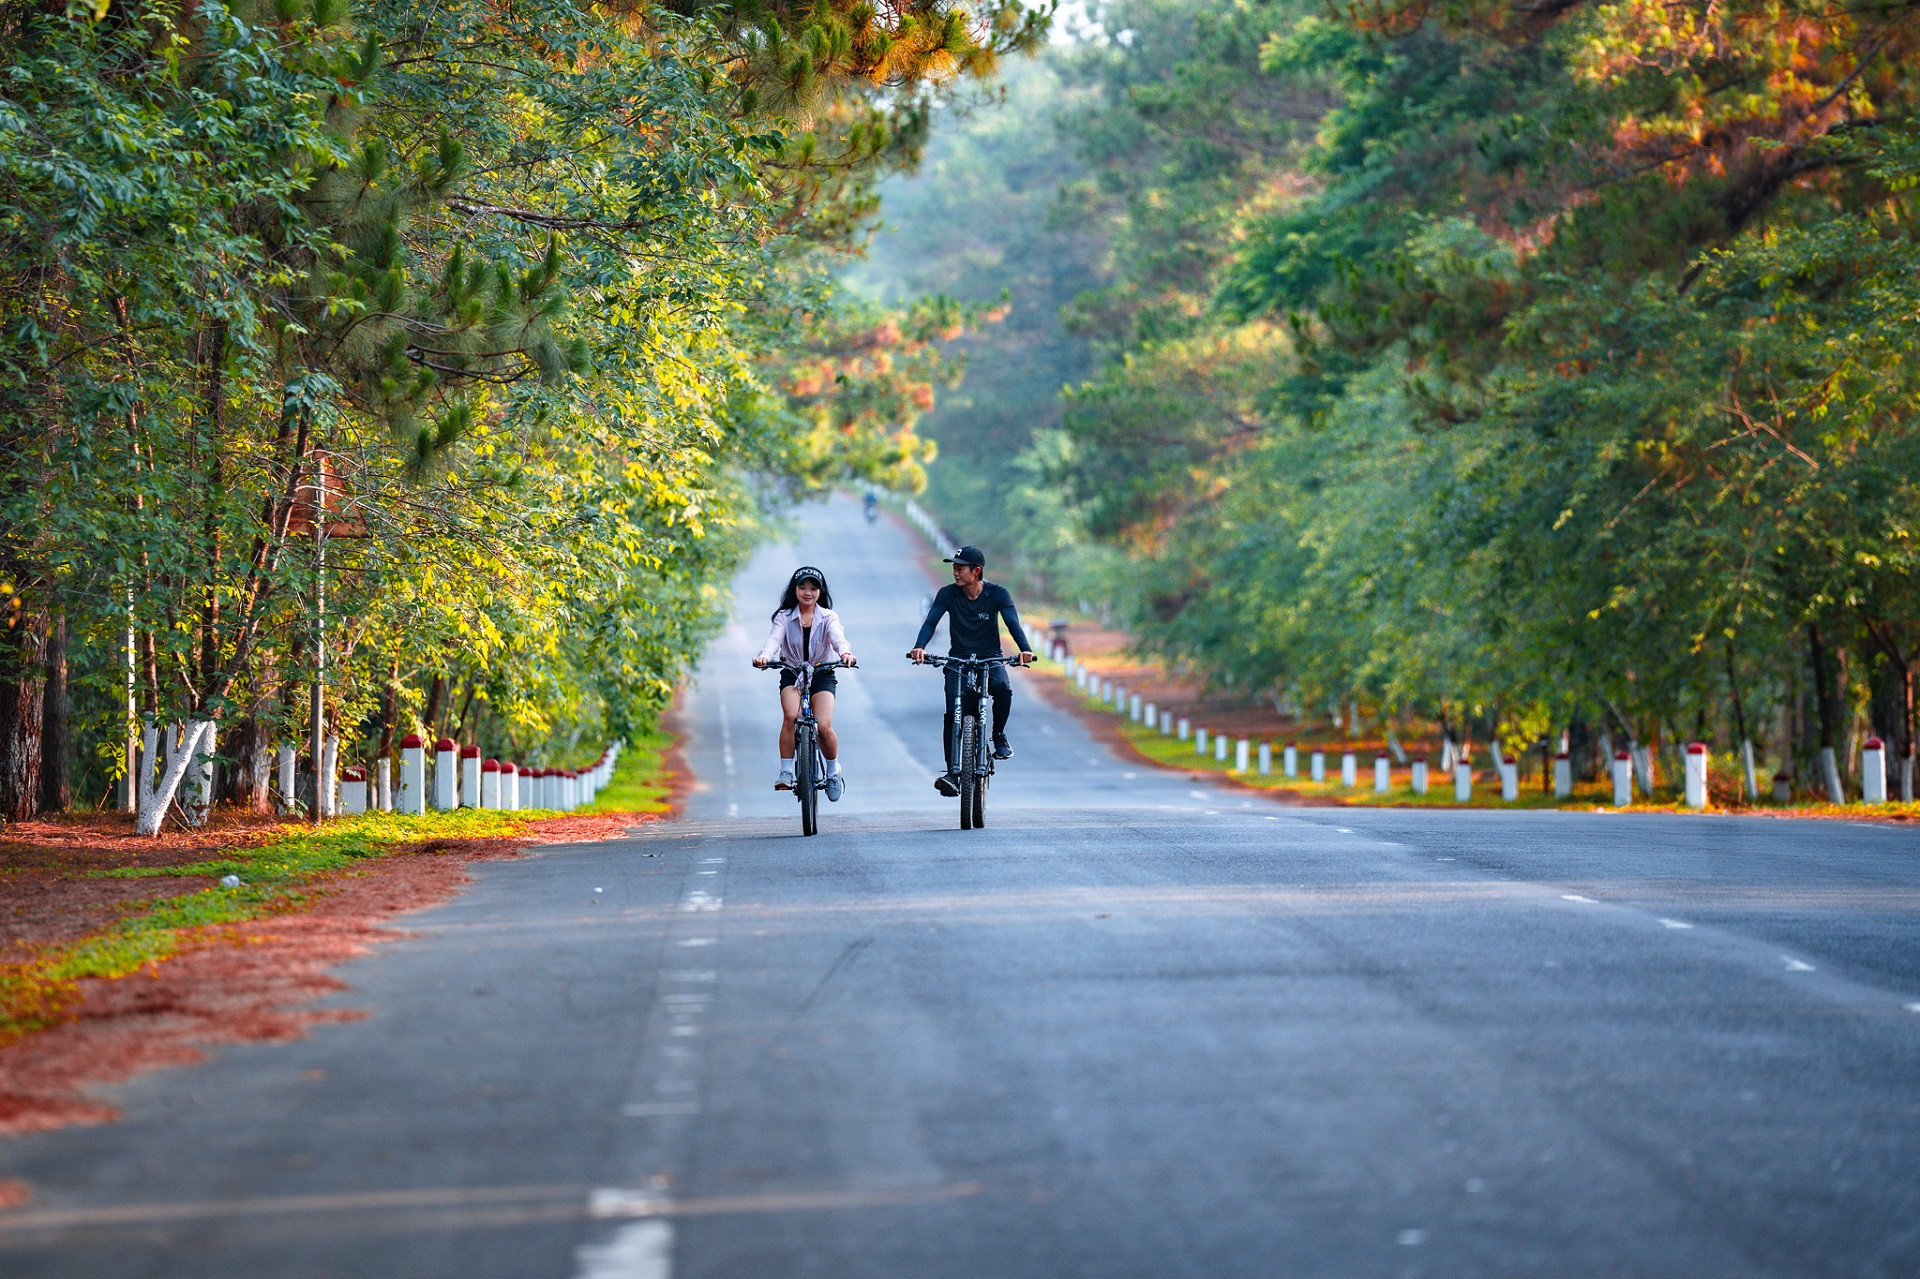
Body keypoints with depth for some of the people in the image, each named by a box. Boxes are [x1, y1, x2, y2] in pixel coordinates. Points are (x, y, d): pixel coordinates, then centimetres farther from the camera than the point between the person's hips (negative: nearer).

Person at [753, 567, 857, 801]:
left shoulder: (828, 617, -1)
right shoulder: (784, 617, 0)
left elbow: (837, 637, -20)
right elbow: (774, 639, -18)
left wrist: (845, 653, -44)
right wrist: (764, 656, -41)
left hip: (822, 675, 0)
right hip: (792, 674, 0)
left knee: (824, 726, -19)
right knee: (792, 716, -29)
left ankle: (833, 771, 9)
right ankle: (785, 772, -21)